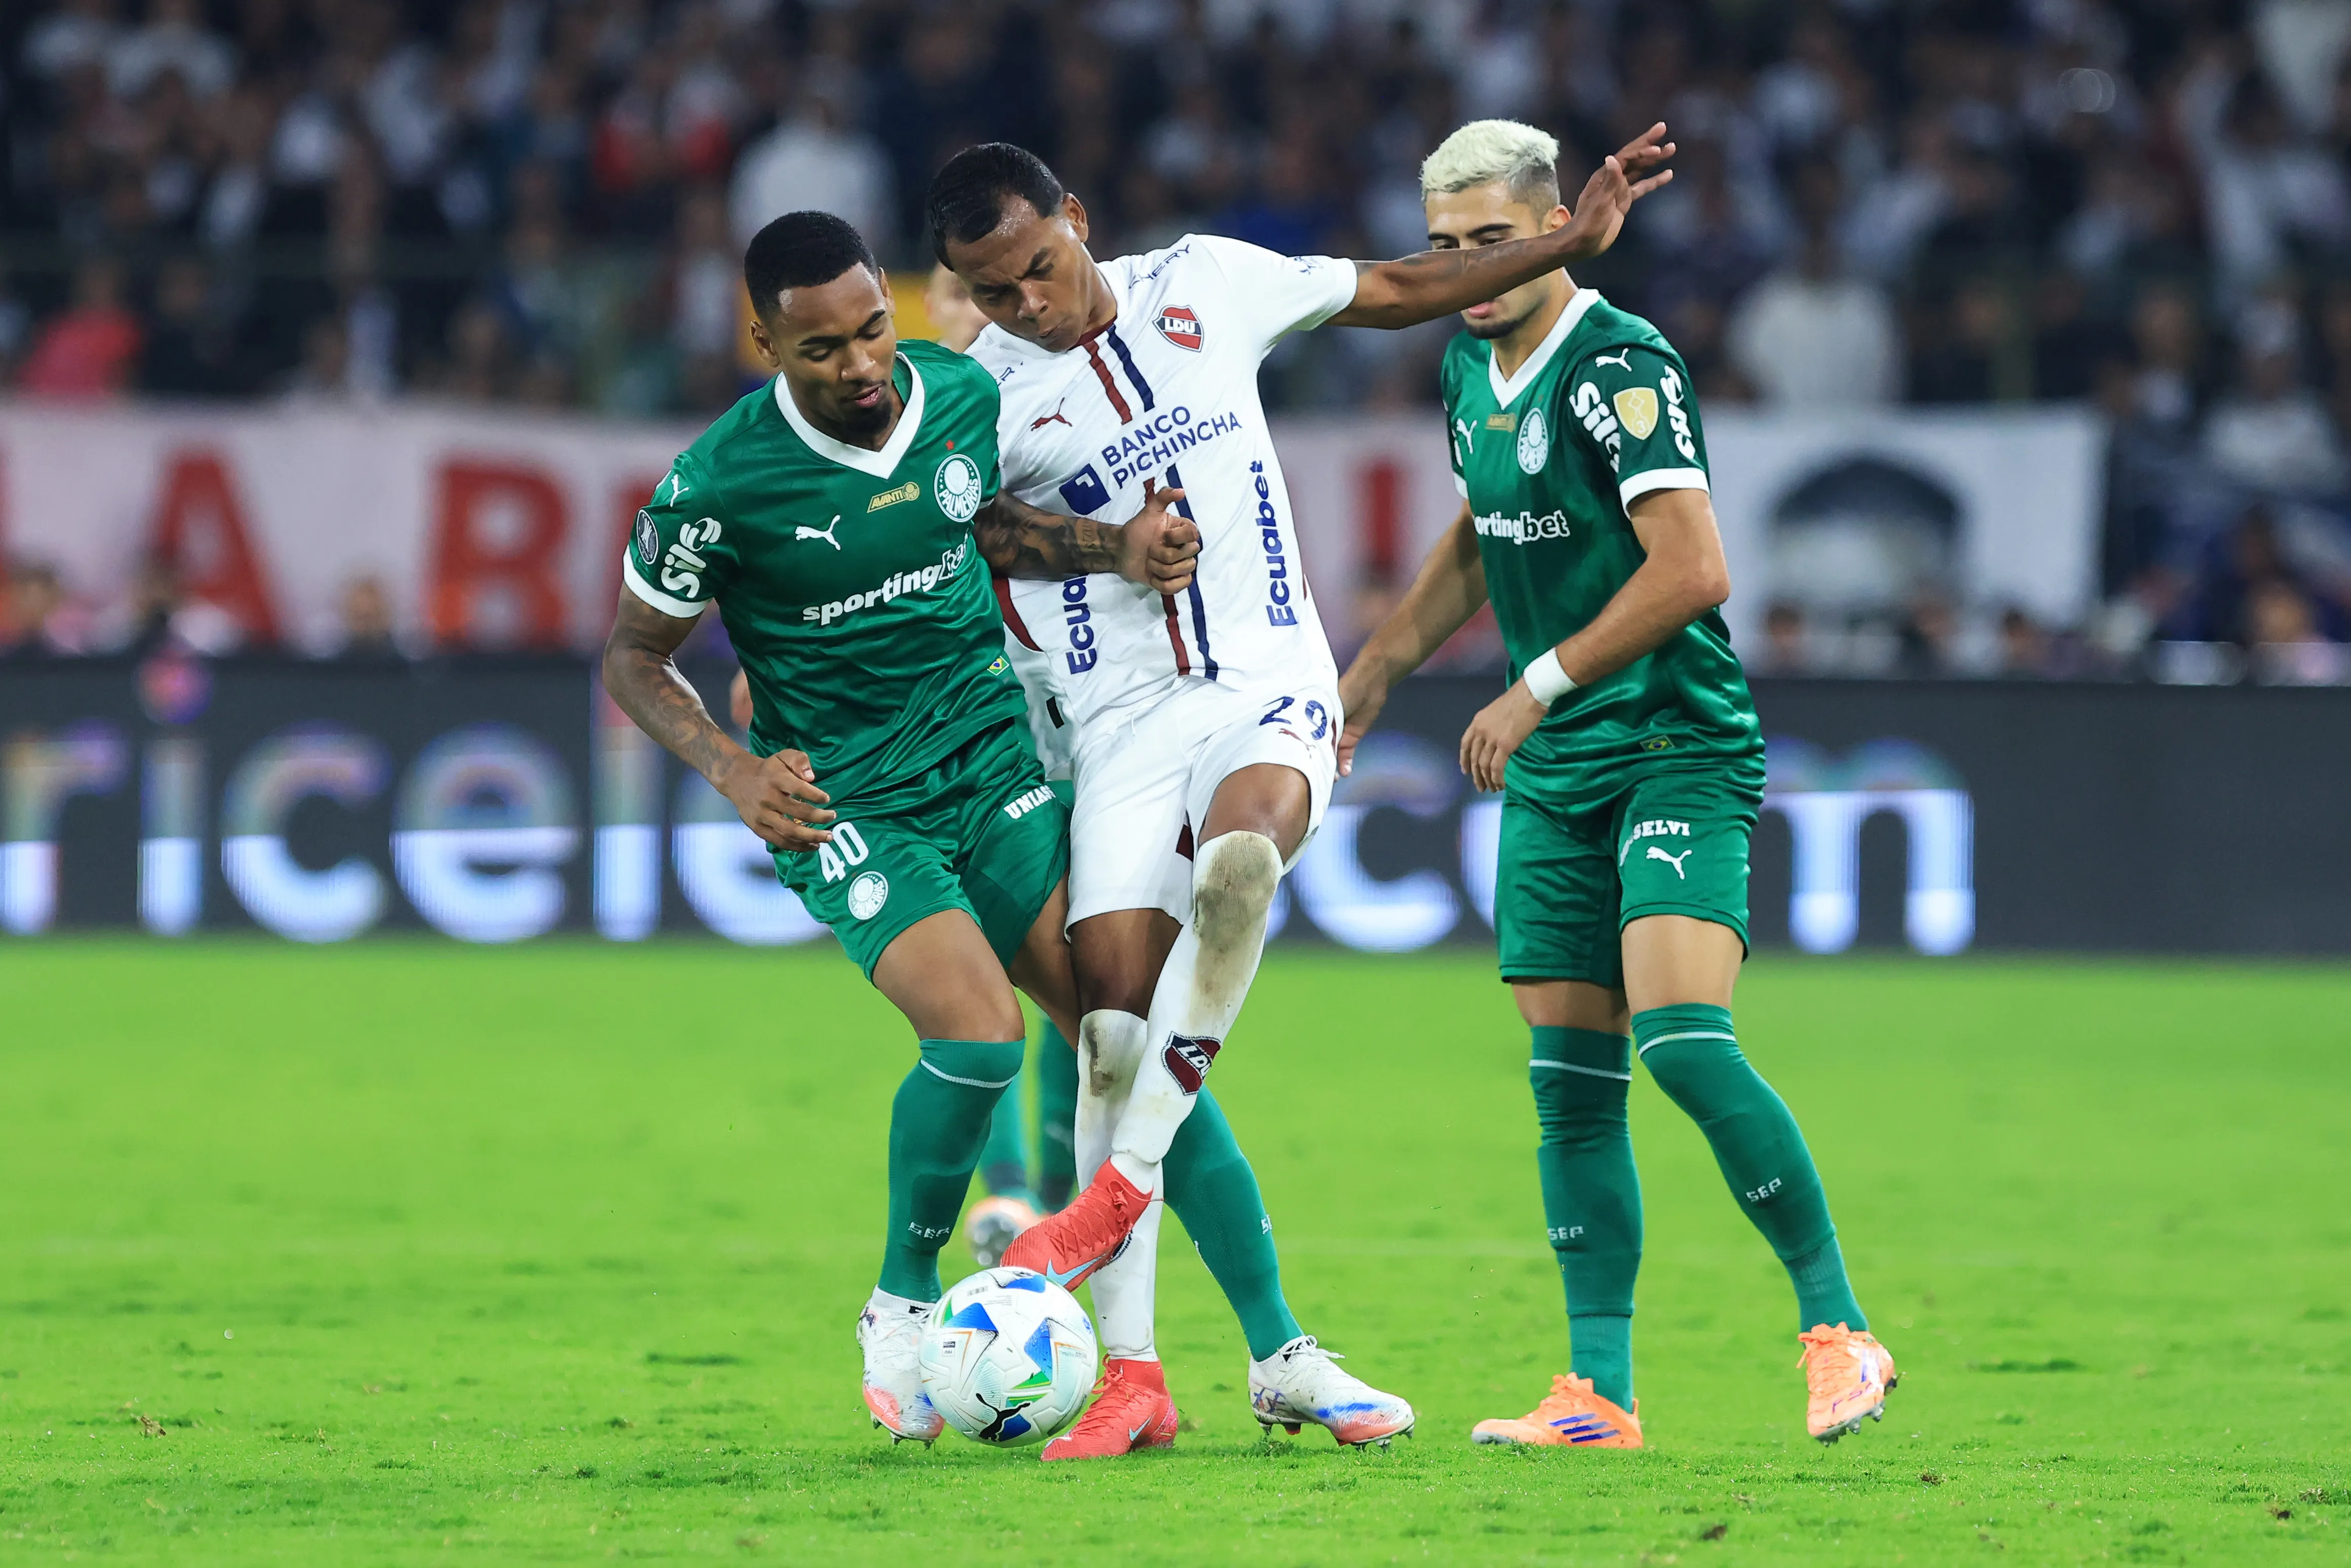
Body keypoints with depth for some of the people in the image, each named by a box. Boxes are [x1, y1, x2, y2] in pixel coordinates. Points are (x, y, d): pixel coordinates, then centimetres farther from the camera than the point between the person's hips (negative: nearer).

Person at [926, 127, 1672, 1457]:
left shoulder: (1207, 285, 4)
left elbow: (1397, 292, 16)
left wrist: (1573, 243, 14)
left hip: (1269, 692, 0)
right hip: (1120, 723, 0)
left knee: (1235, 858, -34)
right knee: (1112, 1015, -12)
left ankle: (1124, 1182, -26)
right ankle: (1131, 1372, -5)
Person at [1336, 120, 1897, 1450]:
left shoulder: (1620, 366, -15)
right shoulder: (1472, 366, 12)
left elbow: (1692, 569, -22)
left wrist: (1538, 687, -19)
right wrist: (1386, 663, 29)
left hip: (1680, 747, -8)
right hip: (1555, 770, 8)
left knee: (1684, 1040, -21)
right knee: (1571, 1082, 3)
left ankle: (1839, 1333, -12)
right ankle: (1599, 1396, 6)